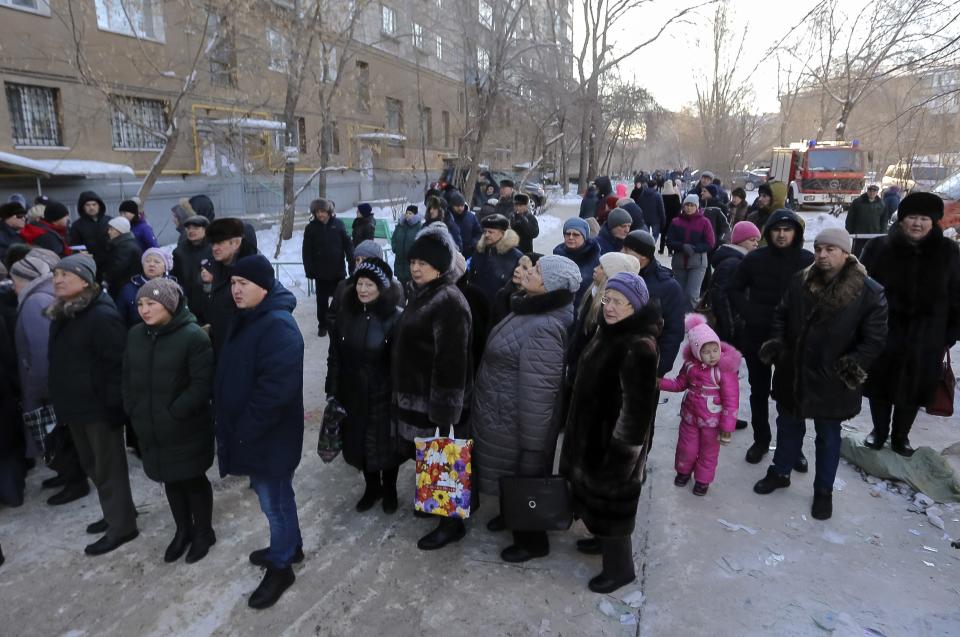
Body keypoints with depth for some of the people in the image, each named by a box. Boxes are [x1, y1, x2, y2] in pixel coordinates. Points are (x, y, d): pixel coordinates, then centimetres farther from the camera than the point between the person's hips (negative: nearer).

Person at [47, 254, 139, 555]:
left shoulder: (102, 315, -19)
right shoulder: (61, 314, 10)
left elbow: (117, 363, -22)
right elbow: (58, 361, 18)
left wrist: (114, 405, -23)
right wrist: (62, 403, 18)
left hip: (99, 406, -9)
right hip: (76, 406, 9)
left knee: (108, 468, 3)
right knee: (94, 466, 20)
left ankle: (121, 525, 16)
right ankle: (116, 513, 35)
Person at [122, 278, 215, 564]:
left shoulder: (194, 336, -17)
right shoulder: (135, 334, 3)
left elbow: (201, 385, -19)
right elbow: (127, 378, 12)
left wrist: (173, 413, -19)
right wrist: (133, 410, 3)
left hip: (187, 430, -6)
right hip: (150, 429, 6)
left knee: (194, 480, 10)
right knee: (171, 481, 20)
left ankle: (204, 532, 31)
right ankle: (183, 530, 39)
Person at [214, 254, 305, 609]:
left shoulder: (278, 326, -25)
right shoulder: (247, 319, 8)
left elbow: (276, 388, -30)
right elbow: (232, 375, 17)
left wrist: (245, 430, -21)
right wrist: (230, 423, 12)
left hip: (269, 436, -10)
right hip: (248, 430, 10)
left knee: (274, 500, 7)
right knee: (272, 495, 23)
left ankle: (280, 567, 26)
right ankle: (290, 547, 42)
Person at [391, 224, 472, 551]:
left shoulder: (448, 301, -21)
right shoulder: (421, 293, 10)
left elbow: (451, 360, -25)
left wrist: (444, 410, -24)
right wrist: (400, 394, 21)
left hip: (434, 400, -9)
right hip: (414, 395, 9)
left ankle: (452, 522, 21)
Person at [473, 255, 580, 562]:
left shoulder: (543, 327, -33)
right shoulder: (530, 309, -1)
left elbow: (538, 392, -29)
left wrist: (531, 442, -22)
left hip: (518, 420, -9)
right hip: (503, 413, 9)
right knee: (511, 474, 28)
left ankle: (532, 540, 35)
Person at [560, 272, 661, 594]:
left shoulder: (638, 347, -27)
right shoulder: (611, 331, 2)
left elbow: (637, 406, -26)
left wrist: (621, 451, -21)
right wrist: (578, 432, 18)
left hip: (615, 440, -9)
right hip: (593, 431, 9)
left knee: (611, 499, 7)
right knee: (596, 492, 25)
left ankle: (620, 566, 28)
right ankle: (604, 539, 48)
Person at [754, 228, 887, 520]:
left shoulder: (869, 292, -13)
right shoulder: (800, 281, -2)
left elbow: (875, 338, -9)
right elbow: (781, 315, 9)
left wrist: (856, 364, -23)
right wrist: (776, 341, -7)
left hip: (832, 381, -3)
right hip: (792, 374, 3)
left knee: (828, 436, 15)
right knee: (788, 427, 21)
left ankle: (823, 491, 33)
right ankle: (780, 472, 42)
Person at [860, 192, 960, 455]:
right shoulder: (879, 247, -8)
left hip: (926, 339, 1)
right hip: (882, 333, -1)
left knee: (913, 389, 14)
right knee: (881, 386, 14)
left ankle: (901, 436, 35)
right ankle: (879, 431, 36)